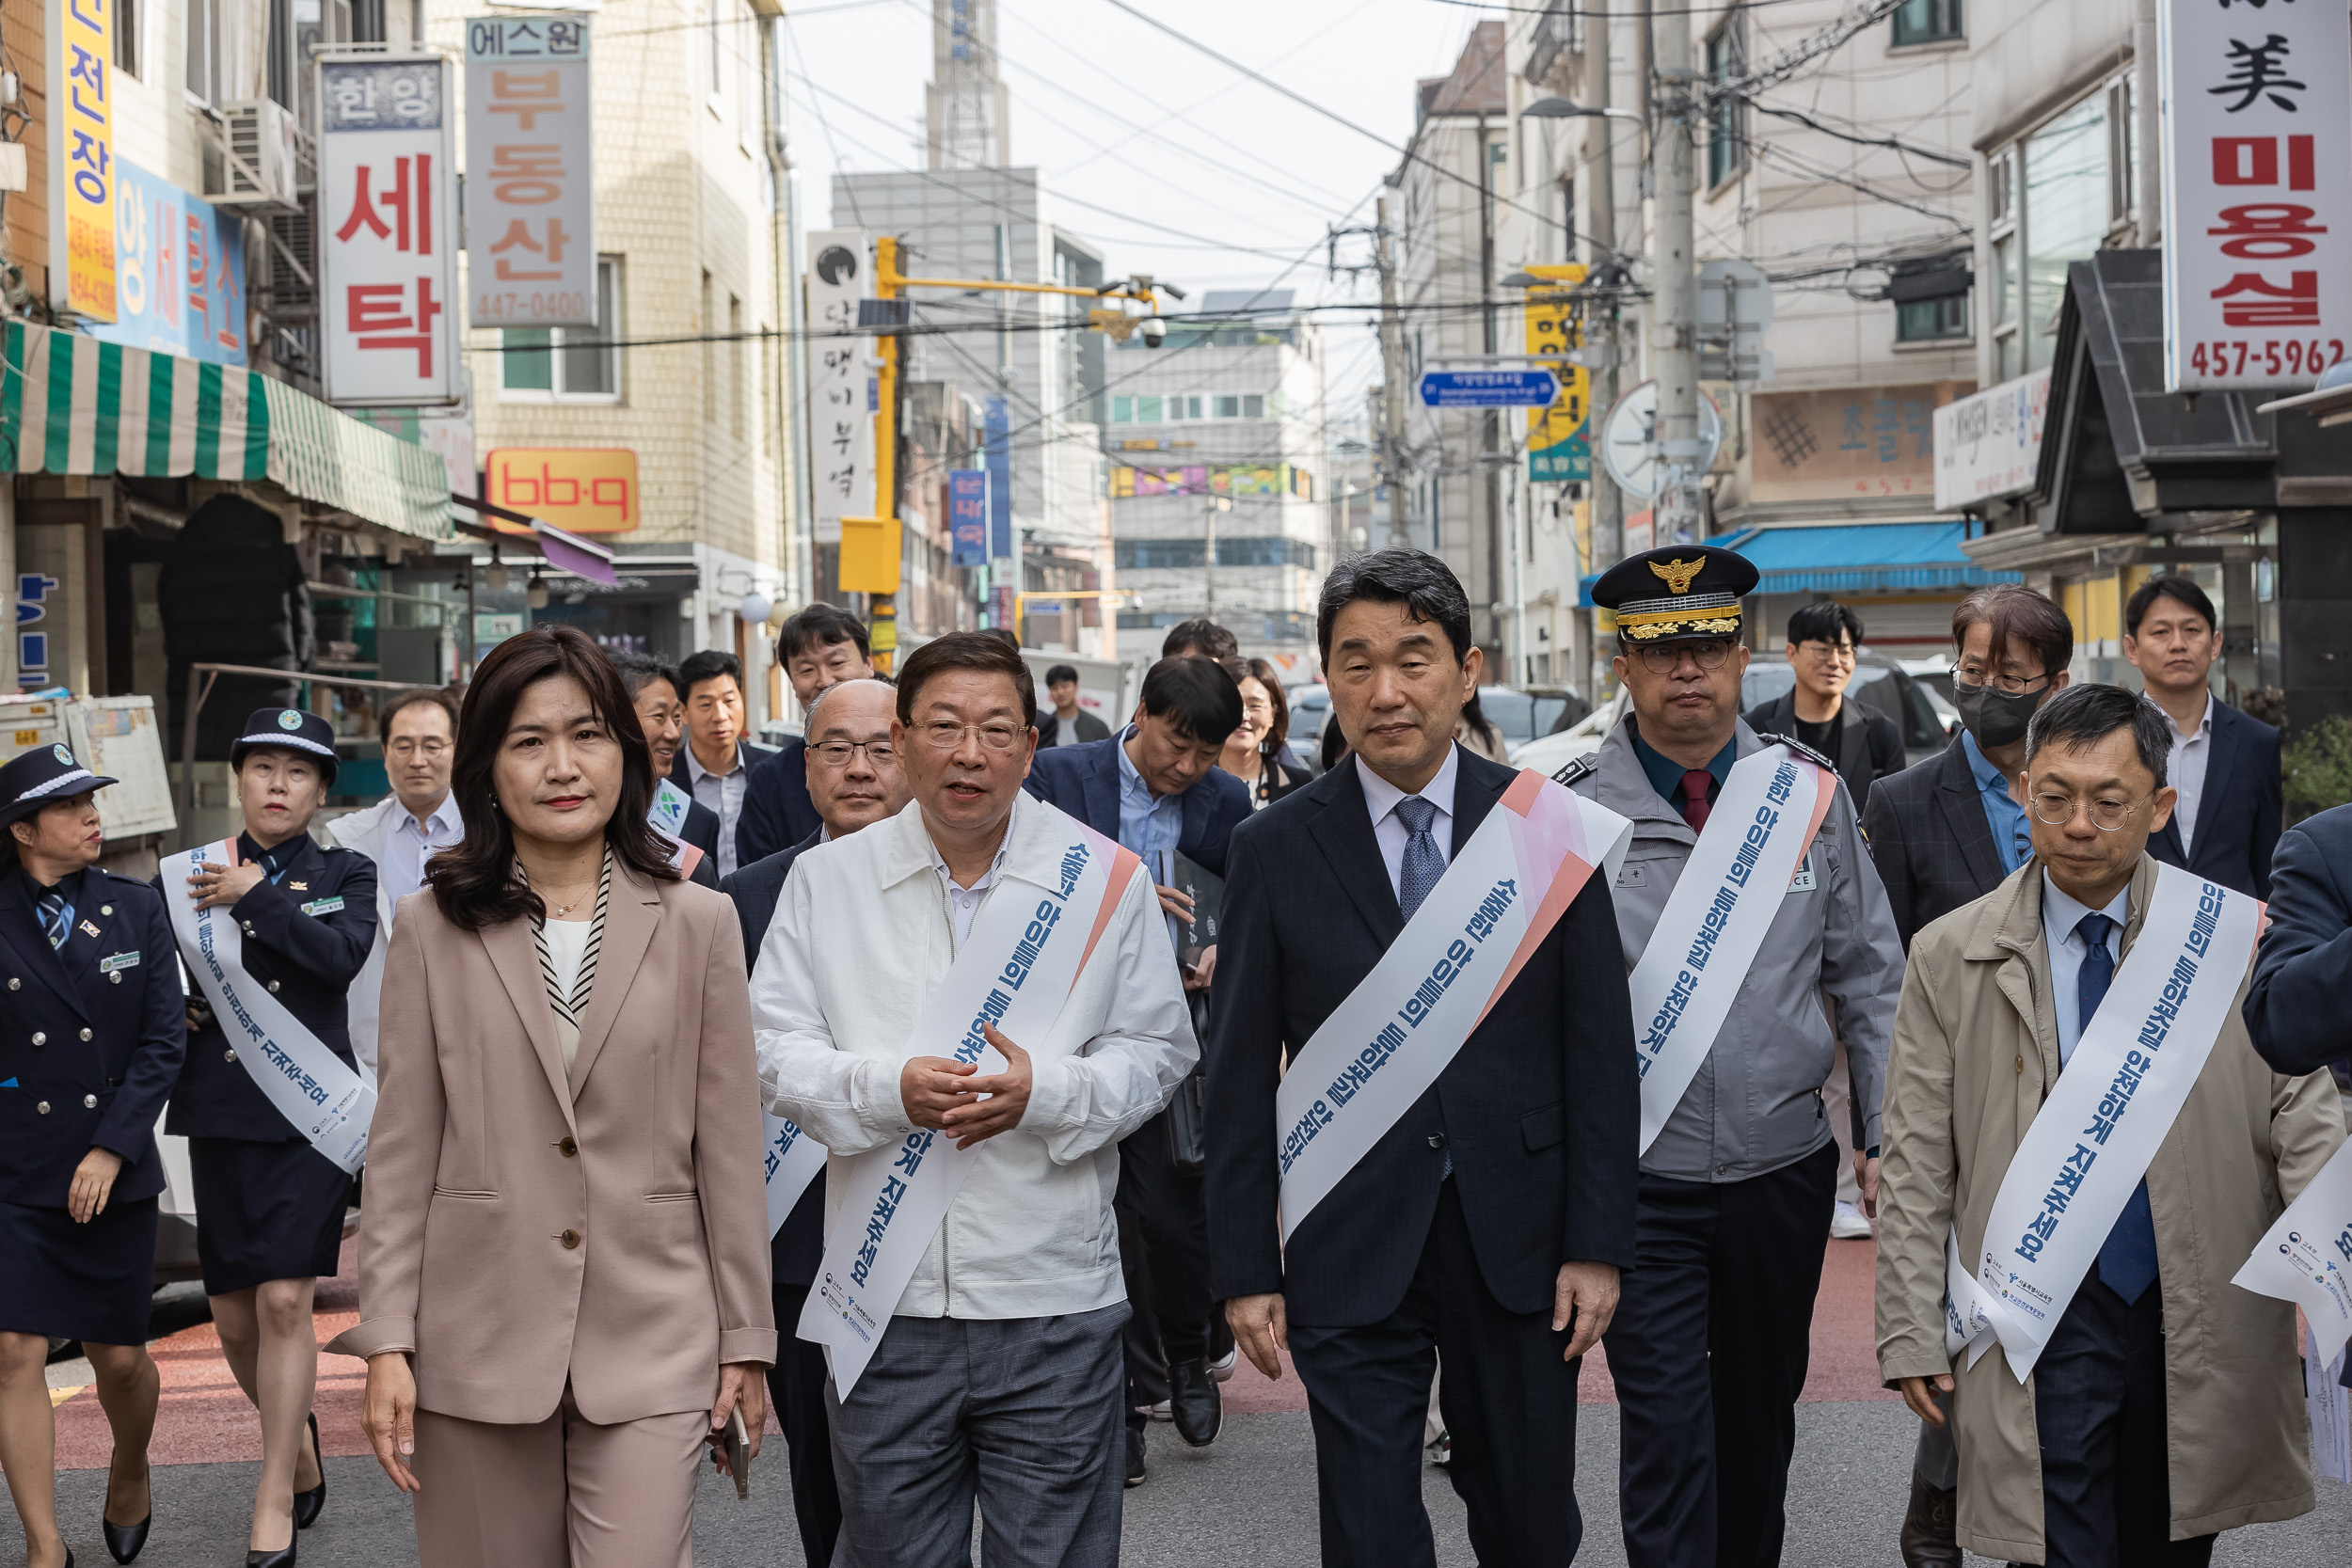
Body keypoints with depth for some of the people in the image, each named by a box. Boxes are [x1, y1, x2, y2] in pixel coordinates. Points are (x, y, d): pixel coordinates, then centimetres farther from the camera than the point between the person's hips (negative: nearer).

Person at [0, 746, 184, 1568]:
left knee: (120, 1357, 8)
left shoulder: (136, 908, 3)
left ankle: (129, 1476, 38)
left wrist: (111, 1148, -8)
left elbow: (165, 1040, -1)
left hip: (113, 1170, 2)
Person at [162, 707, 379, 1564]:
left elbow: (344, 954, -14)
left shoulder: (346, 875, 6)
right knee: (234, 1321, 6)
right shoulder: (190, 875, 11)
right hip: (222, 1115, 3)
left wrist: (257, 897, -13)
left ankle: (274, 1497, 0)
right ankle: (298, 1439, 33)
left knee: (285, 1301, -11)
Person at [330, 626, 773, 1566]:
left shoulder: (697, 924, 3)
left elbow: (729, 1147, 5)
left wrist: (745, 1339, 5)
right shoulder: (432, 930, 3)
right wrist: (386, 1345, -2)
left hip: (652, 1343, -1)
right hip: (477, 1341, 1)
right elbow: (400, 1154, 3)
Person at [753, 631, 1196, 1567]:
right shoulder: (828, 879, 5)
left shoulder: (1104, 880, 2)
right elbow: (774, 1050, 3)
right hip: (883, 1305, 1)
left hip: (1053, 1307, -1)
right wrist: (889, 1090, -15)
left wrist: (1047, 1092, -14)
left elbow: (1157, 1052, 5)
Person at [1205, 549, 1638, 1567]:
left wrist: (1597, 1243, -3)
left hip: (1518, 1244, 1)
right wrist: (1244, 1270, -2)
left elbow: (1599, 1049, 0)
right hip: (1350, 1250, -1)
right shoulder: (1273, 850, -2)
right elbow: (1242, 1074, 0)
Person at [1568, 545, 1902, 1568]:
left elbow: (1869, 976, 7)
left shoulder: (1809, 792, 2)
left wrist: (1886, 1134, 3)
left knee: (1762, 1416, 19)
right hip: (1640, 1180, -3)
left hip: (1785, 1168, 3)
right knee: (1665, 1435, -4)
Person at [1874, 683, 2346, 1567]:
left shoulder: (2238, 940, 2)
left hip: (2204, 1327, 2)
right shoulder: (1950, 960, 0)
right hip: (2044, 1323, -1)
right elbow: (1916, 1169, 1)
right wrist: (1911, 1333, -3)